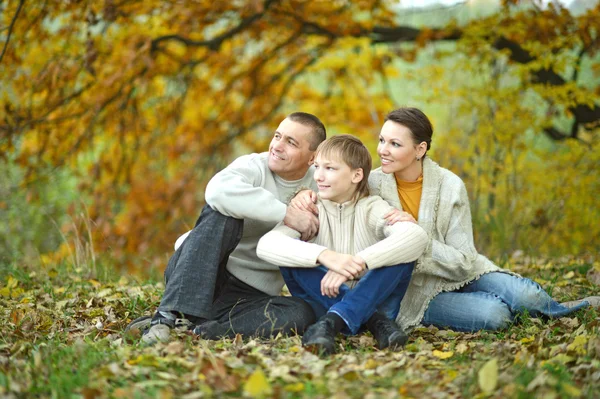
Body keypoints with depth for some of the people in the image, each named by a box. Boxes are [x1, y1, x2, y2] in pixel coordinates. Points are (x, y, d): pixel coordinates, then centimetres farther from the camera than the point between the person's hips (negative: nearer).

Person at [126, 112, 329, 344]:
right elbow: (218, 190, -34)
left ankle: (193, 329, -29)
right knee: (223, 212, -30)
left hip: (250, 295, 4)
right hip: (195, 279, -3)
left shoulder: (317, 185, 6)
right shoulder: (254, 166, -9)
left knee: (301, 314, -27)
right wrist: (286, 214, -32)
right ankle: (170, 316, -36)